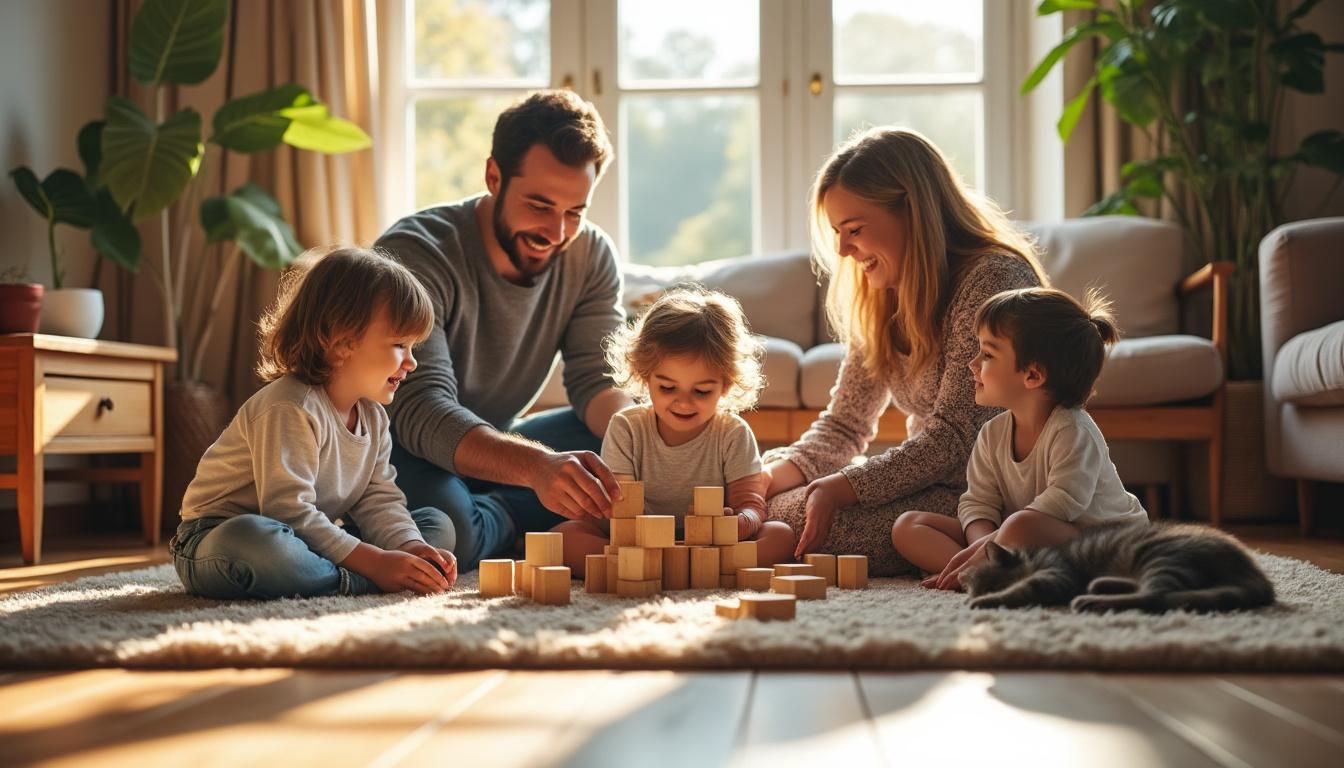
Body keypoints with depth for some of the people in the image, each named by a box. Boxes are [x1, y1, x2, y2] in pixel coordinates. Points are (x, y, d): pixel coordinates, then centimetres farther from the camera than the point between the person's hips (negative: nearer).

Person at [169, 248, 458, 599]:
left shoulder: (372, 415, 6)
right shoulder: (291, 410, -24)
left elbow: (379, 498, 3)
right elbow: (289, 511, -29)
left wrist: (411, 547, -17)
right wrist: (373, 562, -29)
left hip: (308, 538, 9)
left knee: (437, 524, 2)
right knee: (252, 543, -46)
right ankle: (362, 582, -32)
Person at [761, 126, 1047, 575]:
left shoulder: (993, 279, -18)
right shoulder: (880, 301, 10)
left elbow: (953, 438, -22)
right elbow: (844, 424, 10)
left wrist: (838, 488, -28)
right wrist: (771, 475, -9)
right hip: (934, 486, 9)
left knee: (796, 518, -24)